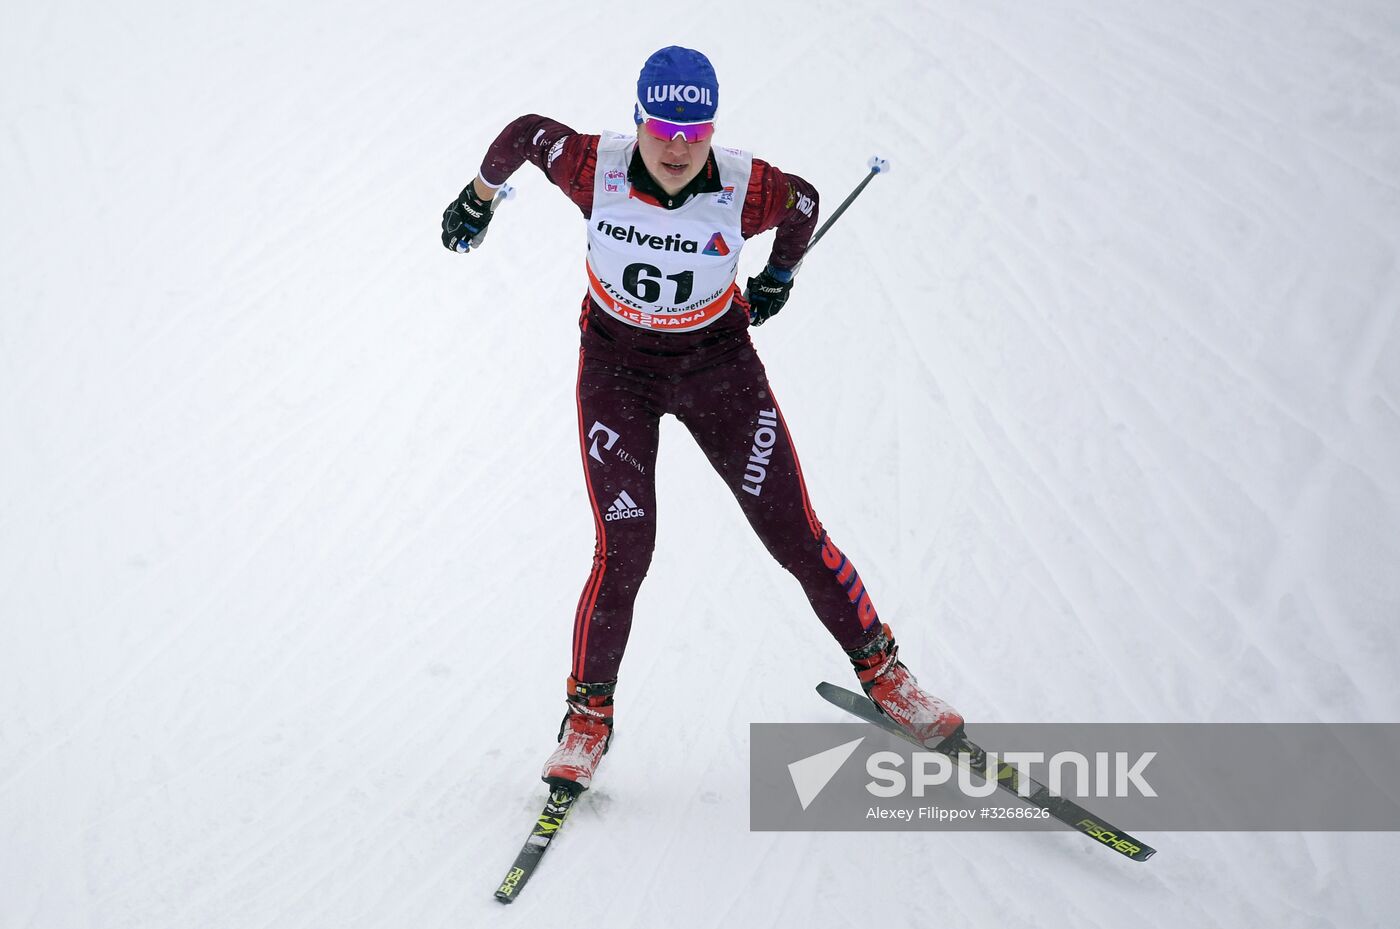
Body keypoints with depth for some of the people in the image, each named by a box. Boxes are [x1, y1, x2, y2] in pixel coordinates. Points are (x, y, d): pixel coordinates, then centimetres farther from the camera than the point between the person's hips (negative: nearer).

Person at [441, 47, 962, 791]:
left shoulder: (746, 189, -22)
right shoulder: (595, 168, -22)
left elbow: (804, 199, 2)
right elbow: (525, 133, -1)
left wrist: (780, 275, 17)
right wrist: (478, 199, 16)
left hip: (719, 362, 1)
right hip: (616, 366, 0)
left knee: (796, 536, -1)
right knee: (623, 553, -11)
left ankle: (883, 674, 18)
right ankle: (587, 718, 9)